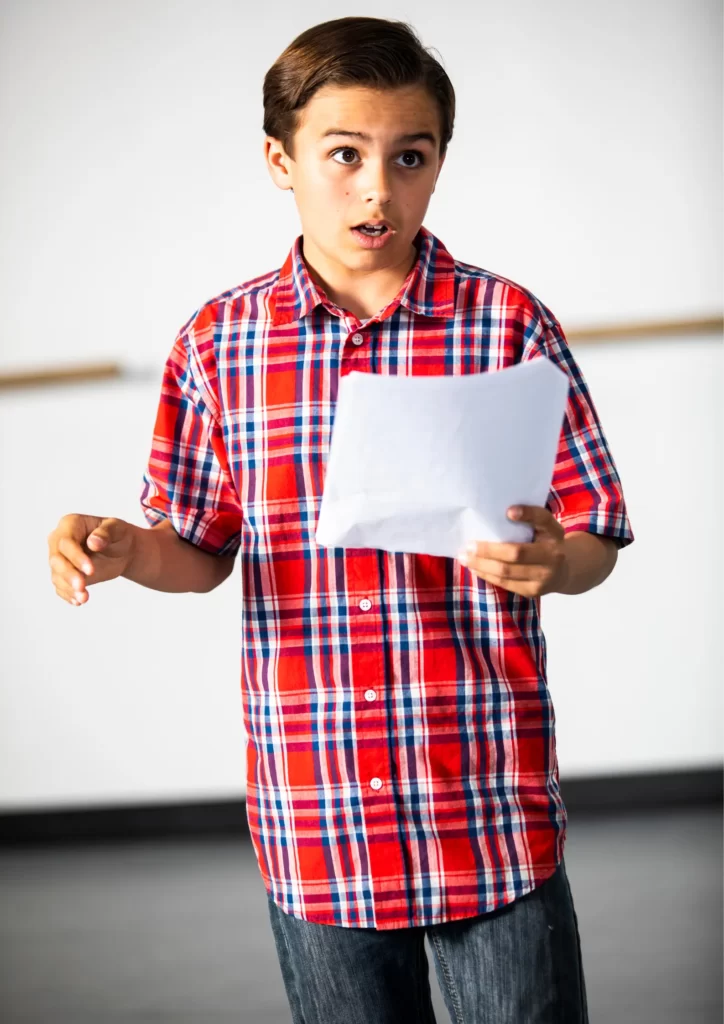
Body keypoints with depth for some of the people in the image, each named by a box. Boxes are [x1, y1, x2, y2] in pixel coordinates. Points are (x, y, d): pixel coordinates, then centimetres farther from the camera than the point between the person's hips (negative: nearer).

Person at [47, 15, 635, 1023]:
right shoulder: (218, 343, 3)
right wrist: (122, 549, -10)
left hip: (493, 816, -2)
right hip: (313, 822, 2)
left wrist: (546, 560, -23)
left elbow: (596, 543, -1)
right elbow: (200, 550, 11)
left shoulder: (509, 324, -4)